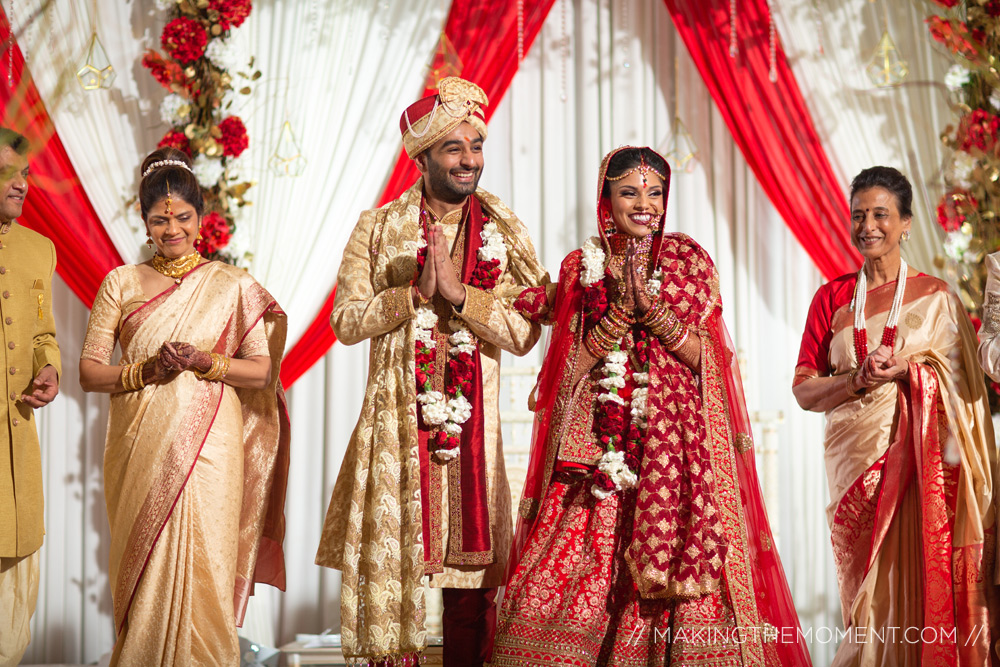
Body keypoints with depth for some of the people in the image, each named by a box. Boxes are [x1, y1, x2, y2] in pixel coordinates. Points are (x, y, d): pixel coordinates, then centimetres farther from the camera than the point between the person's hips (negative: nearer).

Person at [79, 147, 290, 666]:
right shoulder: (121, 283, 9)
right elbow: (89, 371, 5)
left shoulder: (231, 286, 7)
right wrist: (147, 370, -12)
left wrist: (204, 361, -12)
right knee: (142, 569, 1)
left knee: (200, 568, -4)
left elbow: (262, 371, 3)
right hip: (139, 448, 1)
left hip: (208, 447, -1)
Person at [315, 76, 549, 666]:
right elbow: (347, 321, -2)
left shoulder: (507, 231, 6)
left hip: (473, 431, 1)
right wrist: (417, 291, -14)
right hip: (397, 426, -1)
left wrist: (459, 293, -15)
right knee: (391, 561, -1)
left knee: (472, 569, 4)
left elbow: (526, 333, -3)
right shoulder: (378, 228, 5)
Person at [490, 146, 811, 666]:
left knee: (680, 573, -10)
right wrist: (623, 312, -14)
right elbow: (575, 364, 1)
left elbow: (703, 356, -1)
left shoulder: (689, 259, 6)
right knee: (574, 571, -7)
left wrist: (654, 311, -16)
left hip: (676, 439, -1)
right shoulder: (580, 265, 8)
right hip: (598, 444, 1)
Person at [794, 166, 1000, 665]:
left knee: (920, 588, -6)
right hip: (855, 456, 1)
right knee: (868, 590, 0)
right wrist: (859, 379, -11)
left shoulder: (936, 297, 5)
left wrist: (909, 370, -14)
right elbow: (804, 390, 5)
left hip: (922, 462, -1)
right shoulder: (833, 297, 9)